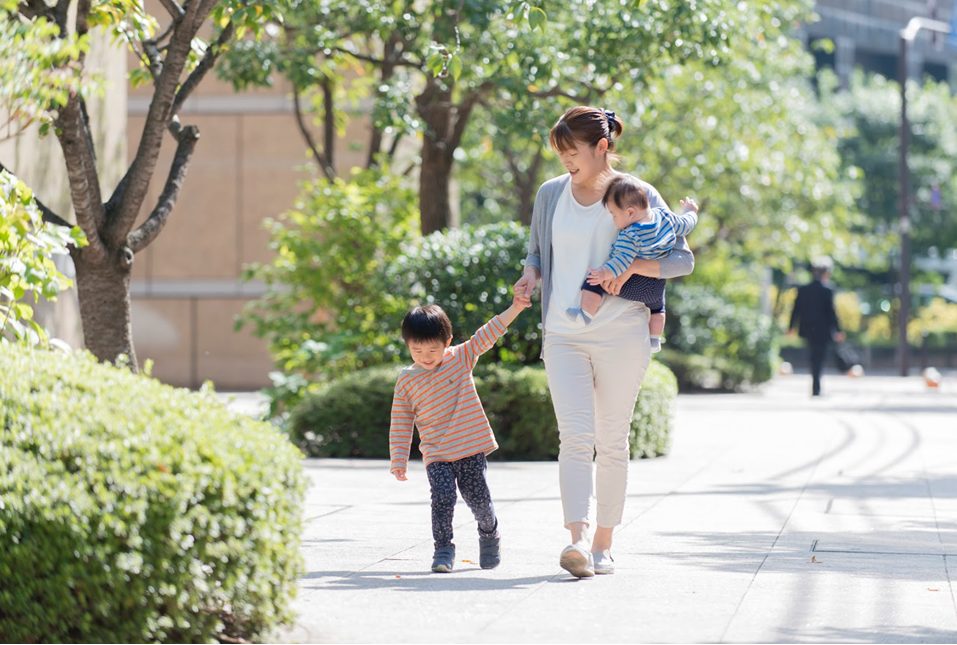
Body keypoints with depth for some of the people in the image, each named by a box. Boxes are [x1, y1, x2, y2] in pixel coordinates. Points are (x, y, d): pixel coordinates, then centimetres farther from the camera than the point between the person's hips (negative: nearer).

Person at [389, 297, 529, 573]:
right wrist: (399, 460, 1)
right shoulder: (406, 381, 1)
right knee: (442, 497, -18)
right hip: (436, 454, 0)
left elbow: (487, 335, -3)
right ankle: (443, 549, -6)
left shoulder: (461, 357, 2)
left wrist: (515, 308, -12)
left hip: (470, 448, 0)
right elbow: (400, 423, 5)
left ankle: (489, 534, 29)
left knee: (478, 498, 0)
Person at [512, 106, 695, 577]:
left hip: (621, 335, -1)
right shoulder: (550, 195, 8)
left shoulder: (638, 196, -1)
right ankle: (577, 540, -25)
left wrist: (633, 266, -18)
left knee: (612, 441, 4)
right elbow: (537, 252, 21)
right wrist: (530, 275, -3)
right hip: (563, 336, 1)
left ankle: (604, 543, 14)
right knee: (576, 436, -13)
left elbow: (682, 258, -1)